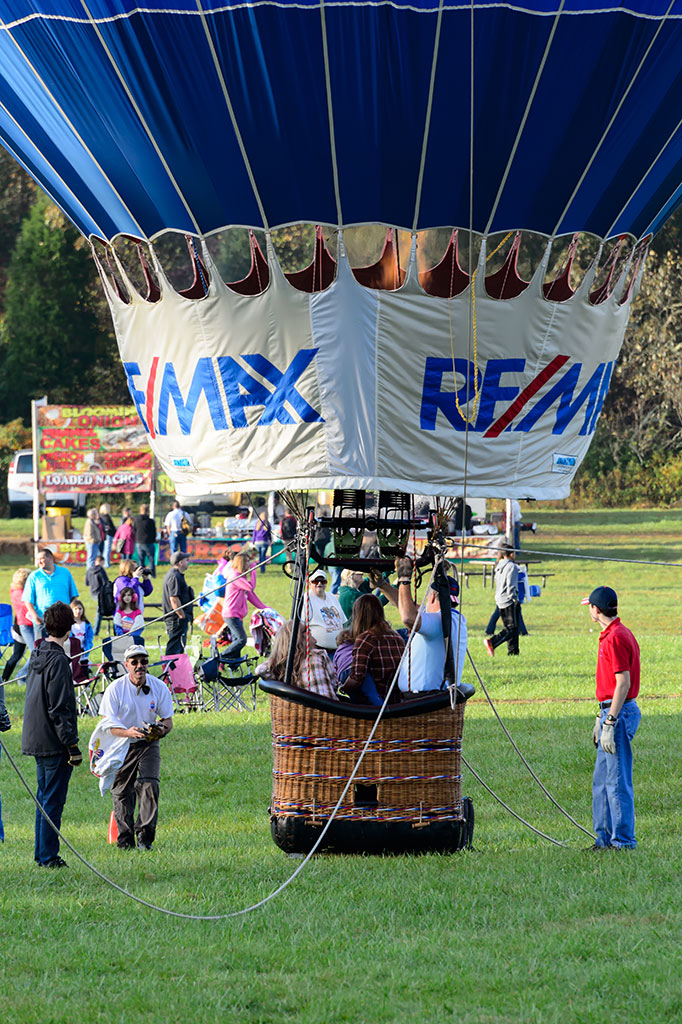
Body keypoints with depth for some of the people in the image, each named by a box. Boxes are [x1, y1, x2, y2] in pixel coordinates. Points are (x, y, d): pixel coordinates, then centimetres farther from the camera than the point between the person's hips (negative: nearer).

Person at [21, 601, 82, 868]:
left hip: (36, 740, 9)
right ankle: (48, 856, -2)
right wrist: (72, 746, -16)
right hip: (54, 743, -9)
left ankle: (42, 853, 21)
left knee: (44, 797, 16)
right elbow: (59, 710, -19)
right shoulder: (57, 661, -18)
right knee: (53, 801, -4)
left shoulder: (36, 656, 10)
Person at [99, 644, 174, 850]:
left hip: (148, 744, 1)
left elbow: (168, 720, 3)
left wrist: (162, 729, -22)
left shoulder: (159, 688, -4)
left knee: (149, 785, -16)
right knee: (122, 792, 1)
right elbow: (107, 723, -16)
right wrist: (128, 732, -35)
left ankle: (144, 837, -15)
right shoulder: (115, 689, -11)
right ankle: (125, 840, 12)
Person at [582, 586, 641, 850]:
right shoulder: (615, 634, 15)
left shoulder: (615, 638, -17)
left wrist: (609, 723, -23)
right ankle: (605, 838, 22)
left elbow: (623, 683, -22)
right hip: (612, 712, 11)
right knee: (602, 779, 16)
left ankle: (623, 841, -3)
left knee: (617, 782, -7)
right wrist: (601, 717, 25)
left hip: (620, 713, -11)